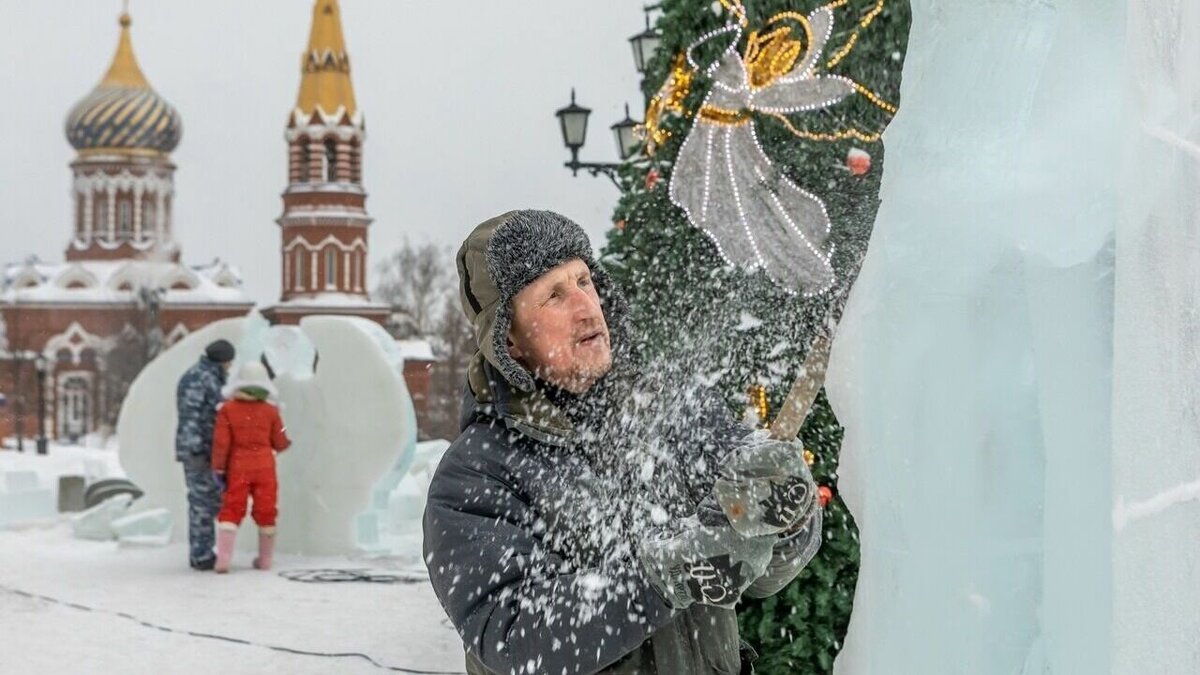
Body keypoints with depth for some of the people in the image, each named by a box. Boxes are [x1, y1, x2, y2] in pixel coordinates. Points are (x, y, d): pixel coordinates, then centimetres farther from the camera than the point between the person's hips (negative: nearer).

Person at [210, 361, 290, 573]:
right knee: (266, 512, 11)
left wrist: (218, 468, 0)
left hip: (238, 468, 0)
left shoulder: (228, 409, -5)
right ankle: (265, 559, 18)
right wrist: (287, 442, 25)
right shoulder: (271, 411, -3)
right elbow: (280, 443, 2)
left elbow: (221, 442, -6)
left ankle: (223, 558, -10)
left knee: (231, 511, 3)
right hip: (265, 467, 1)